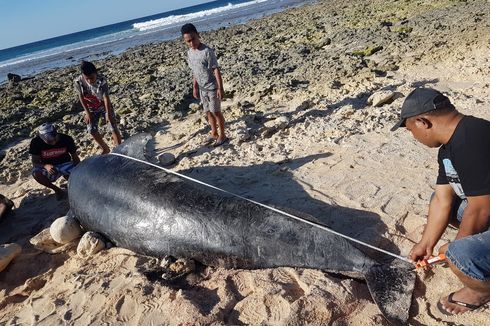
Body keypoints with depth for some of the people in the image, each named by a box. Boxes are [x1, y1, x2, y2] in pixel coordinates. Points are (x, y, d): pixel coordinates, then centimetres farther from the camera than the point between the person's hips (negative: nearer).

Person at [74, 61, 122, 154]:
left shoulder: (102, 80, -31)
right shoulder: (78, 82, -25)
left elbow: (106, 98, -28)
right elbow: (81, 97, -12)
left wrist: (108, 114, -31)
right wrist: (87, 112, -11)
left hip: (104, 106, -3)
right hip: (92, 109, 3)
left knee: (113, 128, -5)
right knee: (92, 130, 4)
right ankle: (105, 149, 25)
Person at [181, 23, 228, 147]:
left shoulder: (207, 51, -20)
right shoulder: (189, 53, 2)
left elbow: (216, 70, -18)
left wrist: (220, 88, -21)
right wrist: (195, 87, 16)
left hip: (212, 87, -7)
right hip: (202, 88, 7)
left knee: (216, 112, 2)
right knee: (208, 112, 16)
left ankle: (222, 135, 17)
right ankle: (214, 134, 31)